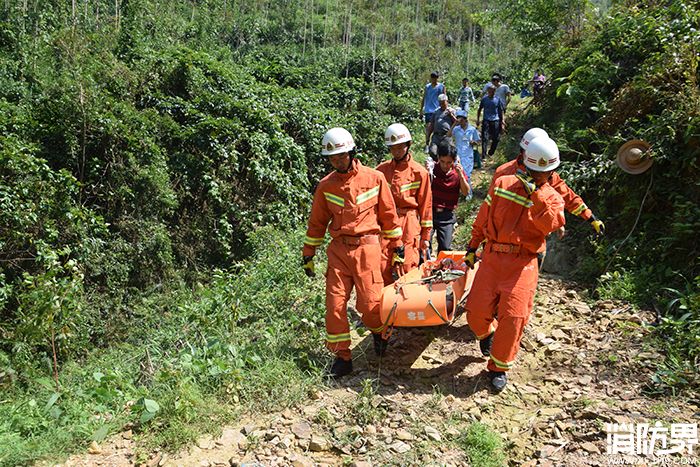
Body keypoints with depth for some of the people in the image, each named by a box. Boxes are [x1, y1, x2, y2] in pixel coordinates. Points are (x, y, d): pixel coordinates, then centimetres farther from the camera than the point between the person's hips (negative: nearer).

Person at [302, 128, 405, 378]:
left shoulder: (374, 178, 0)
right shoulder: (326, 186, 5)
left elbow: (388, 215, 6)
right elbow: (317, 222, 13)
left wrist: (397, 248, 7)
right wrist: (308, 255, 13)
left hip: (367, 247, -2)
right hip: (338, 249, 2)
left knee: (370, 303, -3)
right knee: (335, 304, -1)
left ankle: (379, 332, 32)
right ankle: (341, 357, 14)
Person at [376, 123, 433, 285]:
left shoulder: (419, 172, 2)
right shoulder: (381, 169, 9)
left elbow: (425, 205, 4)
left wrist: (426, 235, 3)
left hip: (409, 225, -2)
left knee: (408, 268, -1)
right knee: (383, 267, -2)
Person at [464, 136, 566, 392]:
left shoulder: (552, 198, 6)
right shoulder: (502, 184, 7)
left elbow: (552, 223, -18)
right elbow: (483, 219, 15)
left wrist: (535, 193, -24)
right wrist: (472, 246, 18)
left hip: (523, 264, -1)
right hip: (492, 256, 1)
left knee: (513, 316, -8)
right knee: (477, 311, -5)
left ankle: (499, 367, 14)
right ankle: (486, 333, 34)